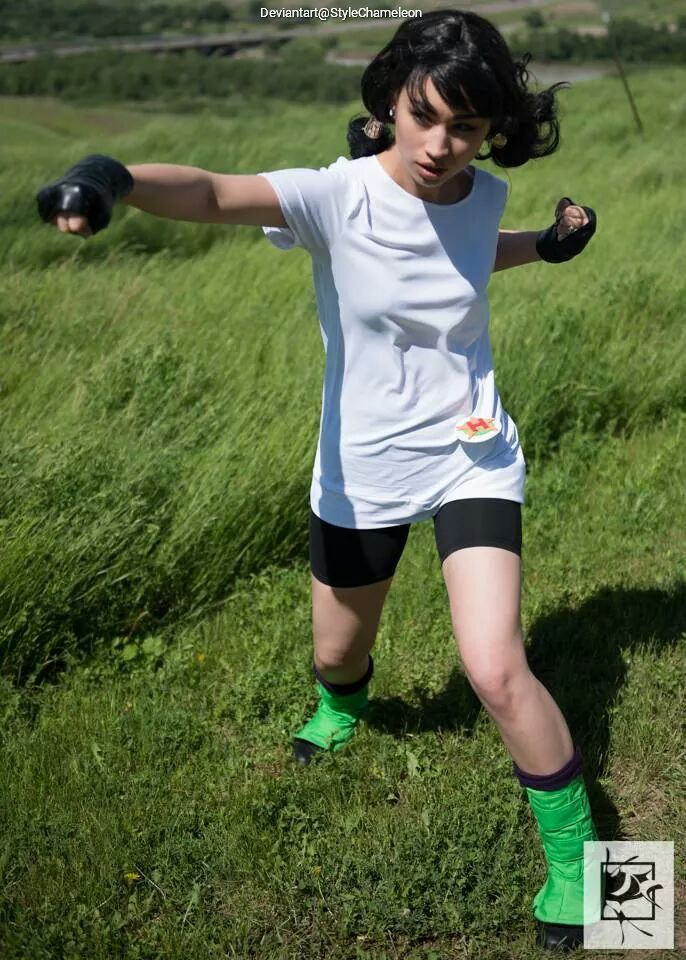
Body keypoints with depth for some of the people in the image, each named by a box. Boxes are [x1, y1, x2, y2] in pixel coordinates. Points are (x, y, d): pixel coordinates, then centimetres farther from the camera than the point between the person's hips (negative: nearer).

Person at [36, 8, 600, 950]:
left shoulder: (481, 198, -8)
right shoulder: (337, 196, -21)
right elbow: (212, 193, -42)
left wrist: (548, 243, 4)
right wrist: (111, 178, -61)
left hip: (470, 458, 0)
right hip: (361, 473, 0)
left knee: (496, 669, -15)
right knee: (337, 654, 22)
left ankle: (574, 857, 9)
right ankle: (342, 708, 63)